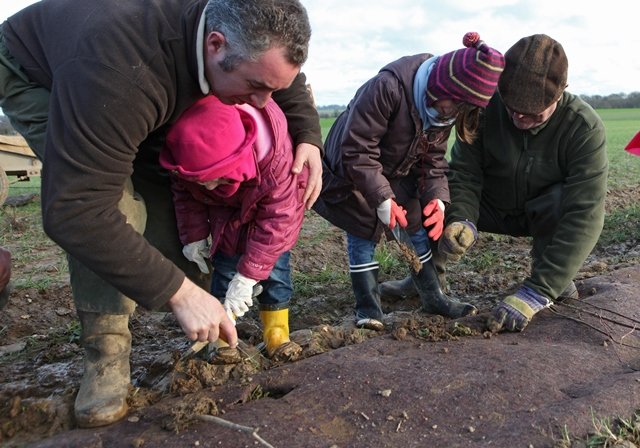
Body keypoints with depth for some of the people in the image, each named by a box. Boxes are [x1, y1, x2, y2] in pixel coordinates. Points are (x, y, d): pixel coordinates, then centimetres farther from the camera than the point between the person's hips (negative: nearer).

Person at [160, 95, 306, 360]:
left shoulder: (274, 154, -44)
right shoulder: (189, 155, -33)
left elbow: (277, 219, -36)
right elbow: (183, 192, -9)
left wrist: (246, 276, -36)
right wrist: (193, 235, -15)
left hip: (272, 202, -2)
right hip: (226, 209, 3)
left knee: (275, 264, -8)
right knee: (224, 261, -7)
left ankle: (276, 333, 7)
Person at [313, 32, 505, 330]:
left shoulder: (446, 108, -11)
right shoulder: (389, 87, -35)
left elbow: (433, 157, -3)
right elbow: (357, 150, -32)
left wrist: (437, 197, -18)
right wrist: (382, 197, -33)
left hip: (398, 174, 6)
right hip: (353, 171, -6)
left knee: (419, 224, 2)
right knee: (364, 231, -8)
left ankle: (432, 297, 15)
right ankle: (367, 308, 5)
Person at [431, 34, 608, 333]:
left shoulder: (585, 128, -28)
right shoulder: (486, 108, -23)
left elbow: (584, 215, -36)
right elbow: (464, 172, -21)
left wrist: (537, 291, -44)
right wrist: (461, 219, -45)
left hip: (543, 215, -1)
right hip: (490, 207, 1)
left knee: (566, 201, -36)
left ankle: (557, 282, -6)